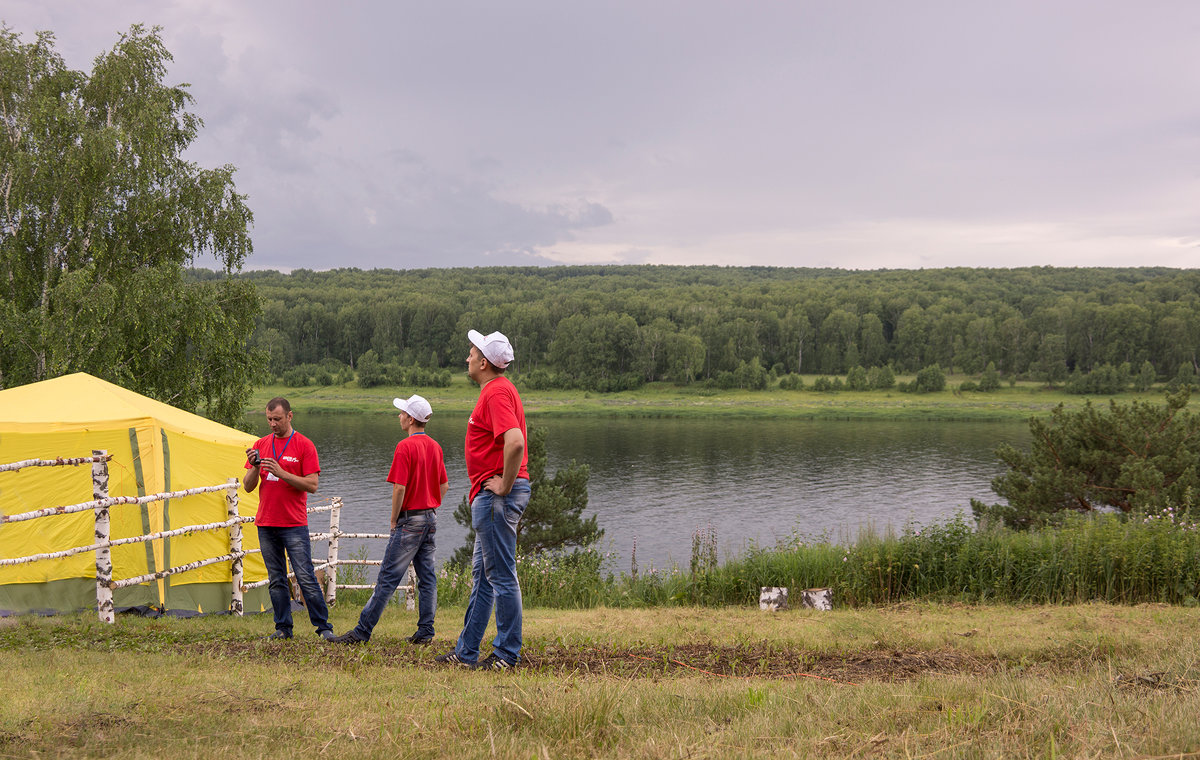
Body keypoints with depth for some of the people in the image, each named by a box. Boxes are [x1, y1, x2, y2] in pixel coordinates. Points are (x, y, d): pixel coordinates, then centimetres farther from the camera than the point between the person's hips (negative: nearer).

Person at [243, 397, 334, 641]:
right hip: (265, 524, 4)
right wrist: (254, 467, -10)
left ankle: (324, 628, -3)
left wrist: (282, 473, -18)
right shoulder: (261, 445, 12)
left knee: (306, 578, -8)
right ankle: (283, 628, 11)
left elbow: (312, 485, -8)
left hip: (294, 524, -4)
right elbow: (248, 486, 11)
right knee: (276, 581, 6)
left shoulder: (304, 445, -1)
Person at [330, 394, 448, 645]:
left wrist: (394, 521, -8)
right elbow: (444, 485, 16)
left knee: (388, 577, -6)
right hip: (431, 518, 8)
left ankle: (362, 631, -4)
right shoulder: (435, 447, 10)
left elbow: (399, 488, -18)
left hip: (410, 519, -8)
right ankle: (425, 631, 7)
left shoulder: (405, 447, -14)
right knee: (427, 577, 8)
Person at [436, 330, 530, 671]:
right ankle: (466, 652, 21)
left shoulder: (497, 392, -16)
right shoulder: (496, 390, 17)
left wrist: (504, 486, -22)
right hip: (490, 496, 11)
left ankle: (507, 655, 0)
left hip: (497, 495, -11)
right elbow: (512, 439, 28)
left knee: (501, 576, -5)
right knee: (482, 575, 14)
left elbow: (515, 441, -32)